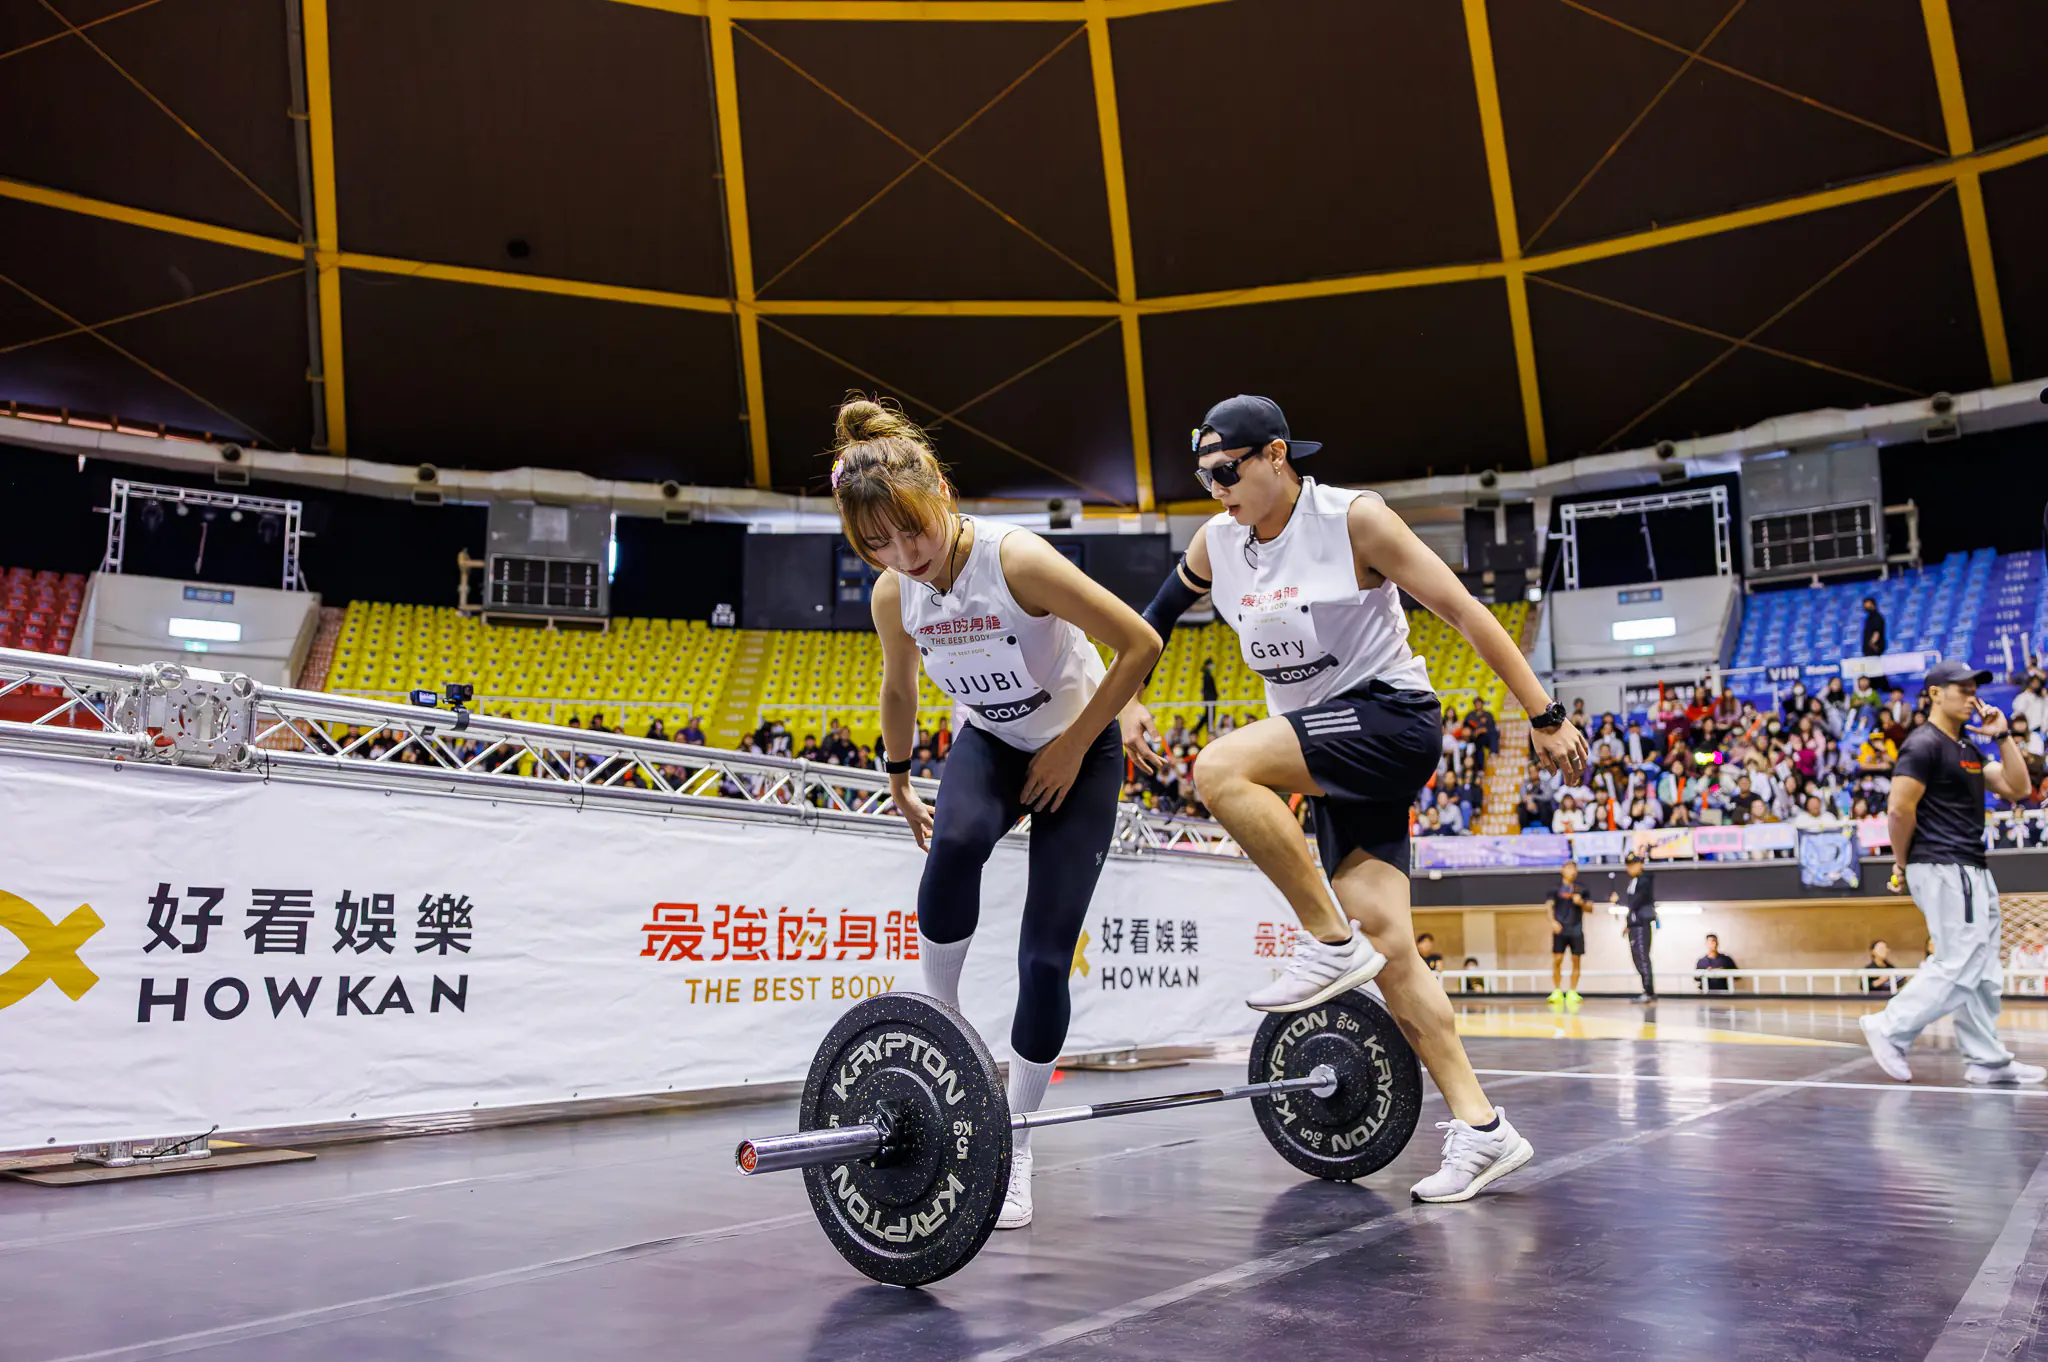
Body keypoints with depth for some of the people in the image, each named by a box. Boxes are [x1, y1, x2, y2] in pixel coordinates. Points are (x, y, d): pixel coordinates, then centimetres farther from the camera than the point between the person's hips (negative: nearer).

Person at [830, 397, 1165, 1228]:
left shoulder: (1018, 560, -31)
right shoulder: (893, 595, -14)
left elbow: (1141, 643, -26)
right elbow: (899, 690, 7)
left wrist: (1073, 747, -19)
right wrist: (898, 783, 16)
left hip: (1079, 748, -3)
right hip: (990, 743, 3)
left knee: (1046, 957, -9)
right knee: (954, 843, -34)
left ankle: (1015, 1150, 9)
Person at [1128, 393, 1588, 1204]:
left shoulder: (1354, 520, -11)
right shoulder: (1218, 542, 6)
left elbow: (1463, 611, -11)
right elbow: (1154, 619, 22)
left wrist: (1544, 716, -12)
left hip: (1390, 720, -6)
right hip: (1326, 749, 6)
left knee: (1222, 769, -28)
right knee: (1384, 939, -1)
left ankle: (1331, 943, -15)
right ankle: (1481, 1129, 6)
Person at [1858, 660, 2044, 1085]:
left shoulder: (1969, 748, 18)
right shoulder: (1924, 745, -13)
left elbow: (2015, 787, 15)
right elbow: (1900, 810, -18)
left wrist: (2002, 736, 7)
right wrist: (1903, 865, -8)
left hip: (1973, 872, 10)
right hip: (1944, 871, -10)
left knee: (1983, 973, 12)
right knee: (1959, 967, -11)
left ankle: (1987, 1061, 19)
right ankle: (1890, 1028, -2)